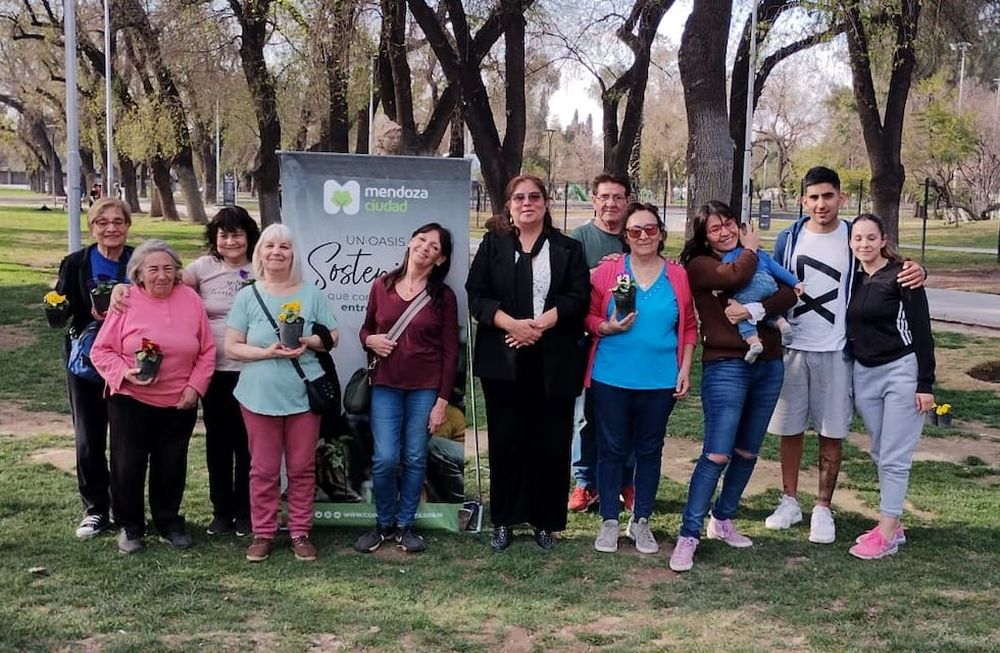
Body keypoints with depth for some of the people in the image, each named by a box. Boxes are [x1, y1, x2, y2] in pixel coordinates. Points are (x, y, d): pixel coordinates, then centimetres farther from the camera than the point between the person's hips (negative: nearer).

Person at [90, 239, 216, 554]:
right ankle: (130, 527, 22)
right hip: (131, 401, -2)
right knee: (128, 466, 4)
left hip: (180, 403, 2)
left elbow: (207, 351, 3)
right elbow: (101, 351, -4)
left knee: (171, 466, 12)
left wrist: (195, 387, -6)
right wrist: (126, 372, -19)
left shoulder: (190, 299, 0)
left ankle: (169, 522, 30)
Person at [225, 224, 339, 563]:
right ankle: (263, 534, 16)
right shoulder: (247, 296, 2)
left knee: (302, 468, 7)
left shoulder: (311, 294, 5)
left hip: (304, 394, 1)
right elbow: (232, 347, 0)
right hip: (260, 396, -1)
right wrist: (267, 352, -16)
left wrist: (308, 342, -12)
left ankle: (300, 532, 18)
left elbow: (332, 336, 8)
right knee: (263, 469, 5)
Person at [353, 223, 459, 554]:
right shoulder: (381, 286, 3)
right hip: (386, 386, 1)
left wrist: (442, 400, -6)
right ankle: (383, 523, 16)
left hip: (425, 389, -1)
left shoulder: (444, 296, -2)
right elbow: (365, 329, 16)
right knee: (385, 459, -5)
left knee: (415, 459, 4)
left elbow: (450, 351, -2)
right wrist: (370, 341, -9)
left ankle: (405, 524, 21)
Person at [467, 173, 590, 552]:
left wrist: (539, 325, -16)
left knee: (551, 443, 2)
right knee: (506, 440, 4)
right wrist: (512, 324, -16)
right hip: (503, 360, 0)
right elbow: (476, 295, -1)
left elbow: (577, 297, -3)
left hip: (554, 362, 0)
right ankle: (504, 521, 15)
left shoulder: (568, 249, 8)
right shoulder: (493, 244, 8)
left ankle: (545, 521, 14)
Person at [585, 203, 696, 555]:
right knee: (612, 449, 6)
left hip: (659, 381, 2)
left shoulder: (678, 277, 3)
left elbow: (689, 328, 7)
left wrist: (685, 370, 0)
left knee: (649, 450, 11)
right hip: (611, 379, -1)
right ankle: (609, 522, 19)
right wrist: (608, 327, -17)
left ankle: (641, 522, 24)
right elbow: (589, 316, 2)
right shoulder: (607, 271, -3)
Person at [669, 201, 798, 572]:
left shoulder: (758, 260, 13)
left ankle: (723, 520, 27)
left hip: (768, 364, 6)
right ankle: (688, 535, -7)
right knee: (717, 454, -12)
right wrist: (749, 250, -2)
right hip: (726, 366, -6)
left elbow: (789, 292, -2)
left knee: (747, 452, 12)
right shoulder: (700, 265, -2)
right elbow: (736, 277, -22)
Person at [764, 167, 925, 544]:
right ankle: (789, 502, 23)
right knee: (789, 428, 8)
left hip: (835, 351, -1)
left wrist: (915, 271, -16)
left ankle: (822, 509, 14)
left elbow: (890, 274, 6)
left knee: (832, 432, 2)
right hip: (792, 347, 1)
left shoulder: (855, 238, -1)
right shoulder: (789, 239, 2)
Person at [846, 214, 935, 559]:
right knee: (880, 454, 12)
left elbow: (921, 330, -11)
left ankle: (886, 534, 2)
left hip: (901, 371, -6)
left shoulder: (901, 276, -10)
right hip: (863, 374, 6)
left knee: (894, 457, -3)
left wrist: (925, 384, -15)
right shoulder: (853, 279, 8)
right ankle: (892, 524, 22)